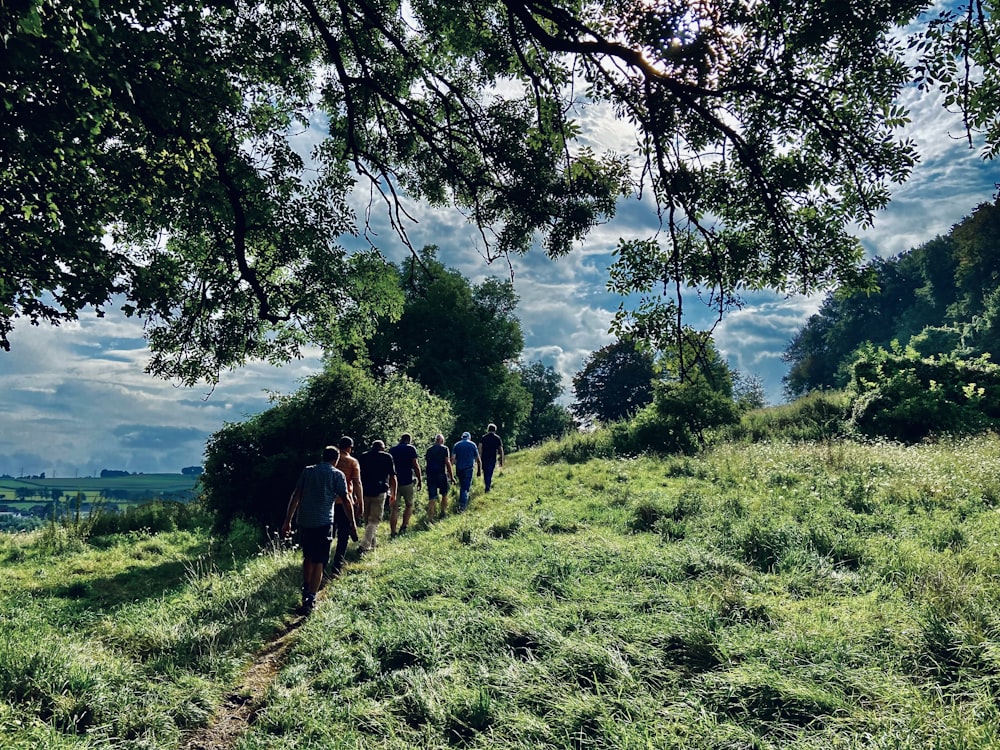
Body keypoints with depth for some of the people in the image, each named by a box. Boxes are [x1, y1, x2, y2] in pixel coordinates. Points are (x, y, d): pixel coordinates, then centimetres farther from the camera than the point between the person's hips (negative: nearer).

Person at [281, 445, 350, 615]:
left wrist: (288, 521, 8)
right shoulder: (337, 475, 0)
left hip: (304, 521, 4)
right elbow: (345, 501, -3)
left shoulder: (307, 471, 10)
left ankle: (306, 591, 31)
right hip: (323, 523, -4)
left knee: (308, 557, 22)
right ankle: (309, 601, -4)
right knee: (318, 562, 1)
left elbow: (295, 496, 5)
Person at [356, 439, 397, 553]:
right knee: (374, 520, -1)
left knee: (367, 520, 16)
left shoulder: (362, 457, 12)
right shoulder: (387, 457, 4)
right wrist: (393, 494, 10)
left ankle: (371, 545, 23)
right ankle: (365, 546, -13)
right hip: (379, 492, -3)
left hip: (364, 492, 3)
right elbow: (392, 477, 3)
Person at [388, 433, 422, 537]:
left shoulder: (392, 449, 11)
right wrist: (419, 480, -1)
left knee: (394, 507, 4)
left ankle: (392, 532, 1)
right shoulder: (410, 448, -2)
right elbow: (415, 465, -8)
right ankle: (404, 527, 2)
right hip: (406, 481, -3)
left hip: (394, 481, 3)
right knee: (409, 505, 14)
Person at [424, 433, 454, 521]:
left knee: (432, 498, 1)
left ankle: (430, 518, -8)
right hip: (441, 475, -3)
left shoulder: (429, 450, 10)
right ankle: (443, 512, 31)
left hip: (430, 475, 3)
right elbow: (447, 463, -8)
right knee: (444, 494, 21)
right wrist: (452, 476, -5)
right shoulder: (445, 449, -2)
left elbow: (426, 462, 16)